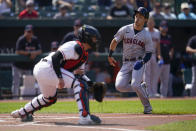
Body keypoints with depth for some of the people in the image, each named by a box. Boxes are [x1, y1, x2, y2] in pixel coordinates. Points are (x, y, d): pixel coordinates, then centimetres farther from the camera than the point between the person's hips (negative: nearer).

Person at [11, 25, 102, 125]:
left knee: (50, 98, 30)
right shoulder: (75, 47, -13)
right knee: (79, 84, -19)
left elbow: (79, 73, 20)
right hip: (47, 67, -11)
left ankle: (22, 113, 47)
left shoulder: (84, 55, 19)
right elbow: (55, 58, -21)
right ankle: (85, 117, -28)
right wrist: (60, 78, -25)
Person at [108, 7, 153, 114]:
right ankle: (141, 88, 12)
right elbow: (115, 41, 14)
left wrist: (143, 61, -19)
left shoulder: (146, 35, -2)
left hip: (138, 62, -3)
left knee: (135, 85, -24)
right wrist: (110, 56, 17)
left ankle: (147, 107, -5)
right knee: (119, 86, -14)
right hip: (126, 63, 3)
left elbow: (149, 53, -1)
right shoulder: (125, 29, 2)